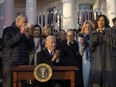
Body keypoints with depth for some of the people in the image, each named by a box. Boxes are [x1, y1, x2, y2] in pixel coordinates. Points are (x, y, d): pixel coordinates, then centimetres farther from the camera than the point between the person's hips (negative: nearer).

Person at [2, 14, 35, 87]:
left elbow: (31, 46, 12)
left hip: (24, 63, 5)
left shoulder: (26, 32, 18)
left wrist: (27, 35, -2)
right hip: (11, 63, -4)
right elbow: (8, 43, -12)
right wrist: (20, 33, -10)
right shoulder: (8, 30, 3)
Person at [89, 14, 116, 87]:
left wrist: (104, 35, -13)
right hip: (96, 63, 3)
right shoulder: (94, 33, 15)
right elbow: (90, 50, 14)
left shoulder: (109, 31, 5)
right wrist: (93, 44, -7)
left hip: (107, 63, -3)